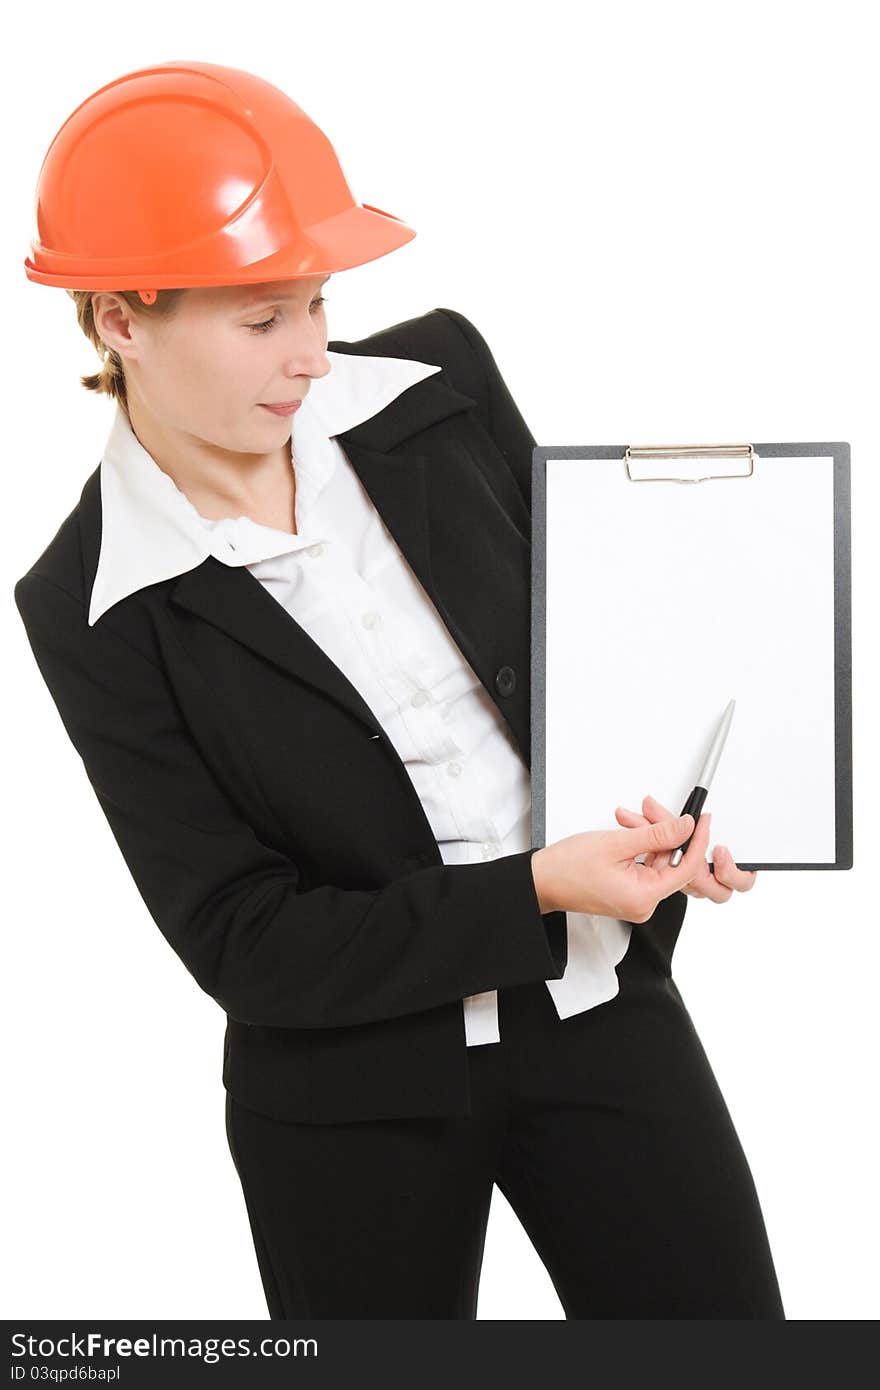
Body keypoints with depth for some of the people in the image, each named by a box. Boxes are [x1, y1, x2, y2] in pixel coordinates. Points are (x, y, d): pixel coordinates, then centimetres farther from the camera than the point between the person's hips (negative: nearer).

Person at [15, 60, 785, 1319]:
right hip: (354, 1097, -2)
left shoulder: (439, 382, -5)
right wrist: (535, 893, -23)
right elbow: (244, 944, -13)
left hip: (604, 1003, 3)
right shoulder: (96, 610, -13)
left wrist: (664, 804, -13)